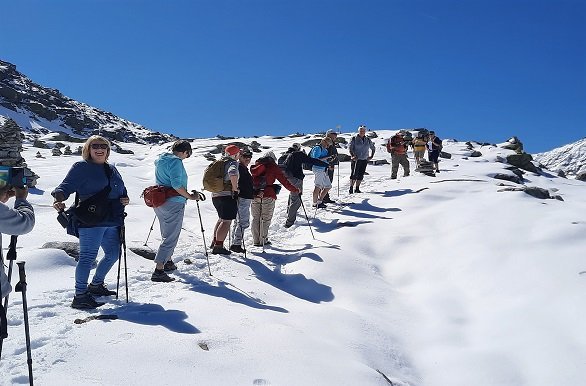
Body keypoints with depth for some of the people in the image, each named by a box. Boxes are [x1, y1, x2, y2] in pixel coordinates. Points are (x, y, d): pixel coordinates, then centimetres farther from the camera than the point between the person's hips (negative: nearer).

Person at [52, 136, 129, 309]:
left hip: (112, 222, 8)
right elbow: (67, 186, -10)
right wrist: (59, 198, -30)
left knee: (113, 254, 15)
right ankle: (80, 296, -4)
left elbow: (122, 191, 29)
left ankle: (96, 285, 34)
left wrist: (125, 199, 7)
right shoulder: (81, 167, 0)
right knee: (88, 256, -10)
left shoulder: (112, 169, 20)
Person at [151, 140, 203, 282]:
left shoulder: (160, 160, 13)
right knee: (171, 238, -6)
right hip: (174, 203, -9)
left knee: (166, 234, 25)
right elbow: (176, 184, -24)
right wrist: (190, 196, -13)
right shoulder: (176, 162, -15)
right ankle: (158, 271, -12)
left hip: (159, 202, 9)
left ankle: (167, 262, 40)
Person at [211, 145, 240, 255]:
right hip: (227, 195, -9)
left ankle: (215, 241, 30)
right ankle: (218, 246, -9)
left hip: (215, 195, 9)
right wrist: (235, 188, -20)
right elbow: (233, 174, -30)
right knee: (226, 221, -6)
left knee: (222, 218, 23)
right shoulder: (233, 163, -9)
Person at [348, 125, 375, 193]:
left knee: (361, 175, 4)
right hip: (356, 159, -4)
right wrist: (352, 155, -19)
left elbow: (373, 148, 22)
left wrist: (371, 156, 12)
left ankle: (357, 189, 12)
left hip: (364, 160, 4)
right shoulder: (354, 139, -1)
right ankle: (351, 189, -4)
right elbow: (350, 147, -7)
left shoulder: (368, 140, 11)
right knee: (354, 174, -9)